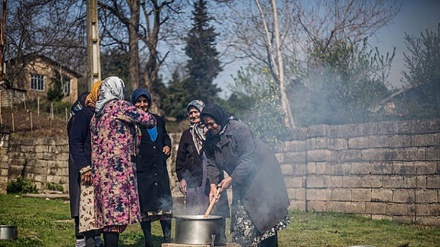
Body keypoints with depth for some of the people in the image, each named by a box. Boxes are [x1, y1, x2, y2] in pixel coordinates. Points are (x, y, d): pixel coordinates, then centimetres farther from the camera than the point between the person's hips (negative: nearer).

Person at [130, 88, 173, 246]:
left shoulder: (158, 120, 13)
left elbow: (165, 136, 28)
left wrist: (167, 145, 9)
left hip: (160, 169, 4)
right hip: (142, 170, -4)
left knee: (165, 204, 3)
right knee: (144, 205, 2)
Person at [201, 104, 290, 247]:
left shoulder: (238, 129, -23)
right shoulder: (210, 138, 0)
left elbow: (248, 160, -24)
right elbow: (212, 164, -1)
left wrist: (231, 179, -25)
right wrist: (213, 184, -16)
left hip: (260, 169, -7)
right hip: (241, 180, 7)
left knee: (264, 214, -10)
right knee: (242, 215, 2)